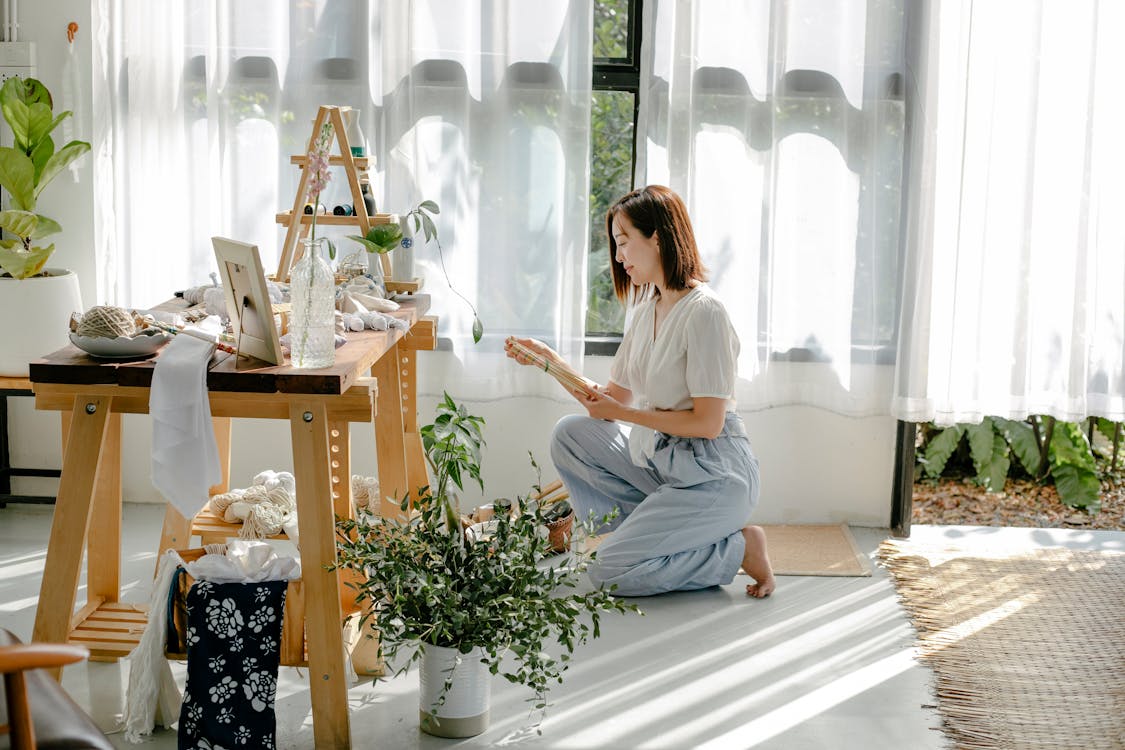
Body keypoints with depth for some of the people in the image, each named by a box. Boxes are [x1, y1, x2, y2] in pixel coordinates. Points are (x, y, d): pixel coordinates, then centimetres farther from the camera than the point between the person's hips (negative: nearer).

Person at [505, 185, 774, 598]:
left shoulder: (703, 312, -18)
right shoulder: (647, 311, 9)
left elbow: (708, 422, -21)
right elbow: (614, 398, 11)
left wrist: (622, 413, -15)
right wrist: (550, 360, 2)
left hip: (714, 475, -9)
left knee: (610, 572, -14)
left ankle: (737, 549, -1)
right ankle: (658, 532, -1)